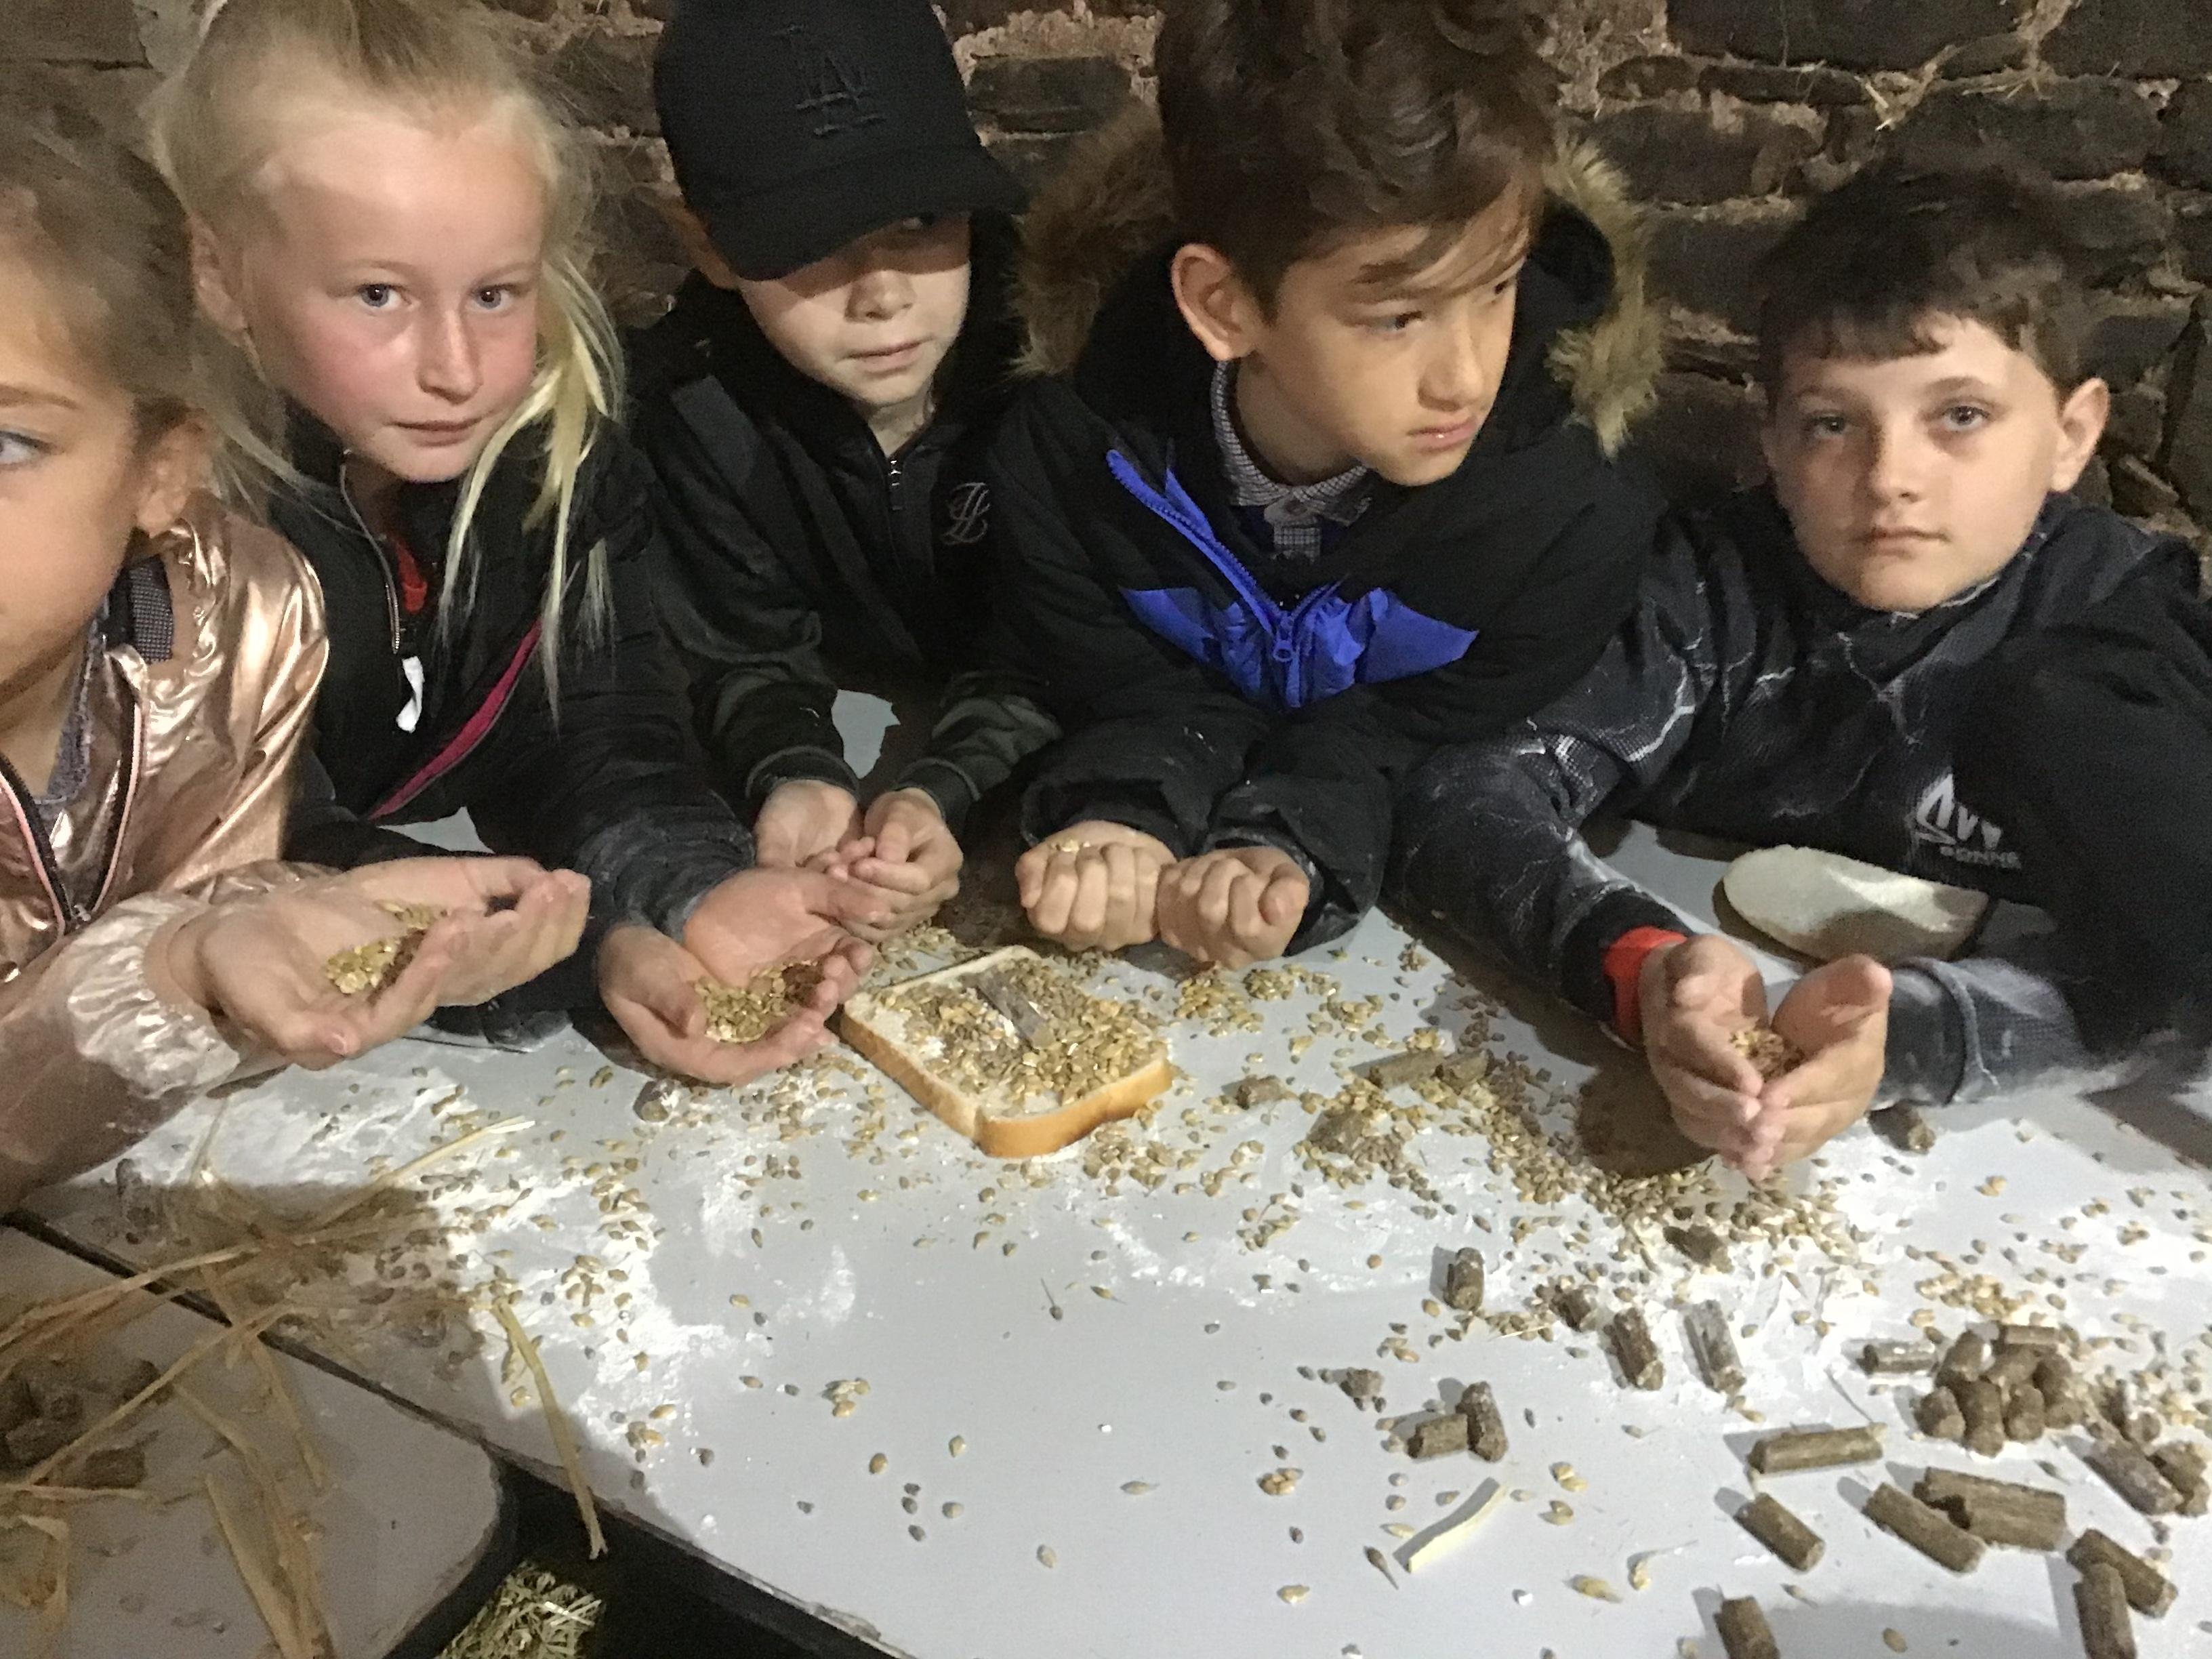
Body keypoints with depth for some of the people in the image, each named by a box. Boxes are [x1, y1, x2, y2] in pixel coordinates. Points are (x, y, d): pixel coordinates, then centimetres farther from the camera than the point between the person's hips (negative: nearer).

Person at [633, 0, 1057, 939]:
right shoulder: (690, 402, -20)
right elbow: (747, 658, -13)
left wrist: (941, 793, -38)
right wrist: (797, 780, -36)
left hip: (1013, 759, -1)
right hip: (838, 734, 2)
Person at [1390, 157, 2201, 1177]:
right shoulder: (1711, 589, -8)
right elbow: (1461, 794, -18)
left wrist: (1909, 1034, -37)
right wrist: (1640, 967, -36)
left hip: (1988, 1132, 1)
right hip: (1668, 1110, 0)